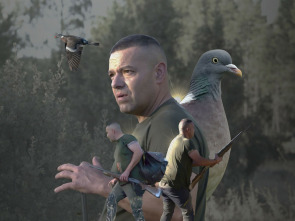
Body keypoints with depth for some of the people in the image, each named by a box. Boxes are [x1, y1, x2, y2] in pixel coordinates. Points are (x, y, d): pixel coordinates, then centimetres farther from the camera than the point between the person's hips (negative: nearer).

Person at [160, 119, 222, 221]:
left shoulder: (175, 141, 18)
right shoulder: (187, 143, -12)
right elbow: (200, 160, -12)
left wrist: (208, 163, 16)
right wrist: (214, 161, 5)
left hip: (164, 183, 9)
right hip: (177, 186, -9)